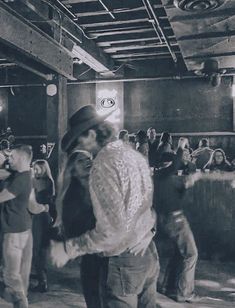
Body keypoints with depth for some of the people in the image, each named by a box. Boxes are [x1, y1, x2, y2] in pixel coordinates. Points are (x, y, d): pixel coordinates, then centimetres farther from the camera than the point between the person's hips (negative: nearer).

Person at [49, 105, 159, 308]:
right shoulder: (134, 154, 4)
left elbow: (112, 230, -24)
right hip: (149, 254, 8)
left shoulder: (104, 164, -21)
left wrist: (68, 249, -18)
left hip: (123, 263, -8)